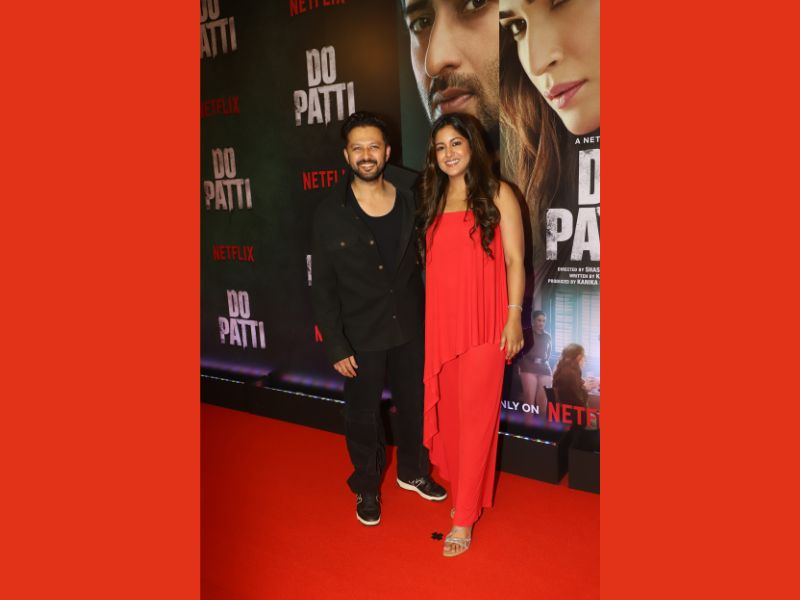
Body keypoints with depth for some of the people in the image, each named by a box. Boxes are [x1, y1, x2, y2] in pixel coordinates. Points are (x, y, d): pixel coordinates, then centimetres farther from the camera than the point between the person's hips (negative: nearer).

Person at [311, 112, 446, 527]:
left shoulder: (408, 204, -1)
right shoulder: (330, 214, -10)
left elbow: (423, 262, 6)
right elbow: (323, 287, -9)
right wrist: (336, 346, -12)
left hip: (409, 329, 3)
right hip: (361, 337, -3)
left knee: (415, 405, 18)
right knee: (363, 416, 13)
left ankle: (412, 472, 44)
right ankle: (366, 488, 37)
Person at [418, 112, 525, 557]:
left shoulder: (497, 195, 1)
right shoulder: (433, 199, 13)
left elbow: (514, 261, -2)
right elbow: (429, 261, 13)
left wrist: (514, 316, -9)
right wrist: (426, 317, 8)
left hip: (482, 321, -4)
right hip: (441, 320, 5)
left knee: (475, 415, -1)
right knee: (447, 411, 11)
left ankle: (464, 518, 9)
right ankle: (464, 491, 31)